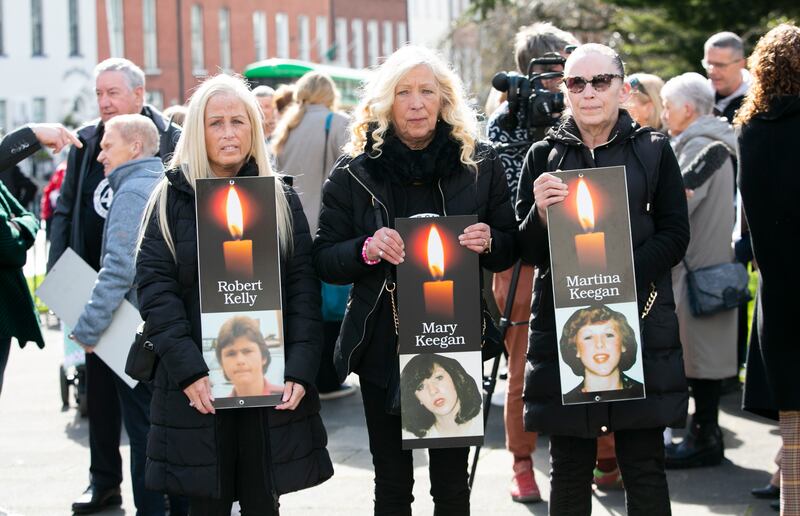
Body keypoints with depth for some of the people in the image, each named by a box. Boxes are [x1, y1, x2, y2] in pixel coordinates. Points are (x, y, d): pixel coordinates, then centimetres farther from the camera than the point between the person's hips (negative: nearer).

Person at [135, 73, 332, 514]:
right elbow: (155, 287, -4)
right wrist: (188, 371, -14)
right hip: (198, 387, -1)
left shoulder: (282, 199, 9)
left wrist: (299, 370, -9)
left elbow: (303, 288, 3)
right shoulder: (171, 199, 4)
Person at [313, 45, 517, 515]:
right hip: (383, 346, 0)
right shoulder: (355, 171, 0)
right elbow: (324, 261, 1)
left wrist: (488, 243, -13)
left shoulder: (480, 164, 2)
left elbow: (510, 251, 9)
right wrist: (367, 249, -19)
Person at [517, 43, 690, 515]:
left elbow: (675, 236, 2)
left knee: (645, 466, 1)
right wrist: (540, 213, -15)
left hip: (640, 321, -1)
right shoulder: (544, 156, 8)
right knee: (570, 468, 3)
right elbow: (528, 251, 6)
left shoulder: (654, 150, 6)